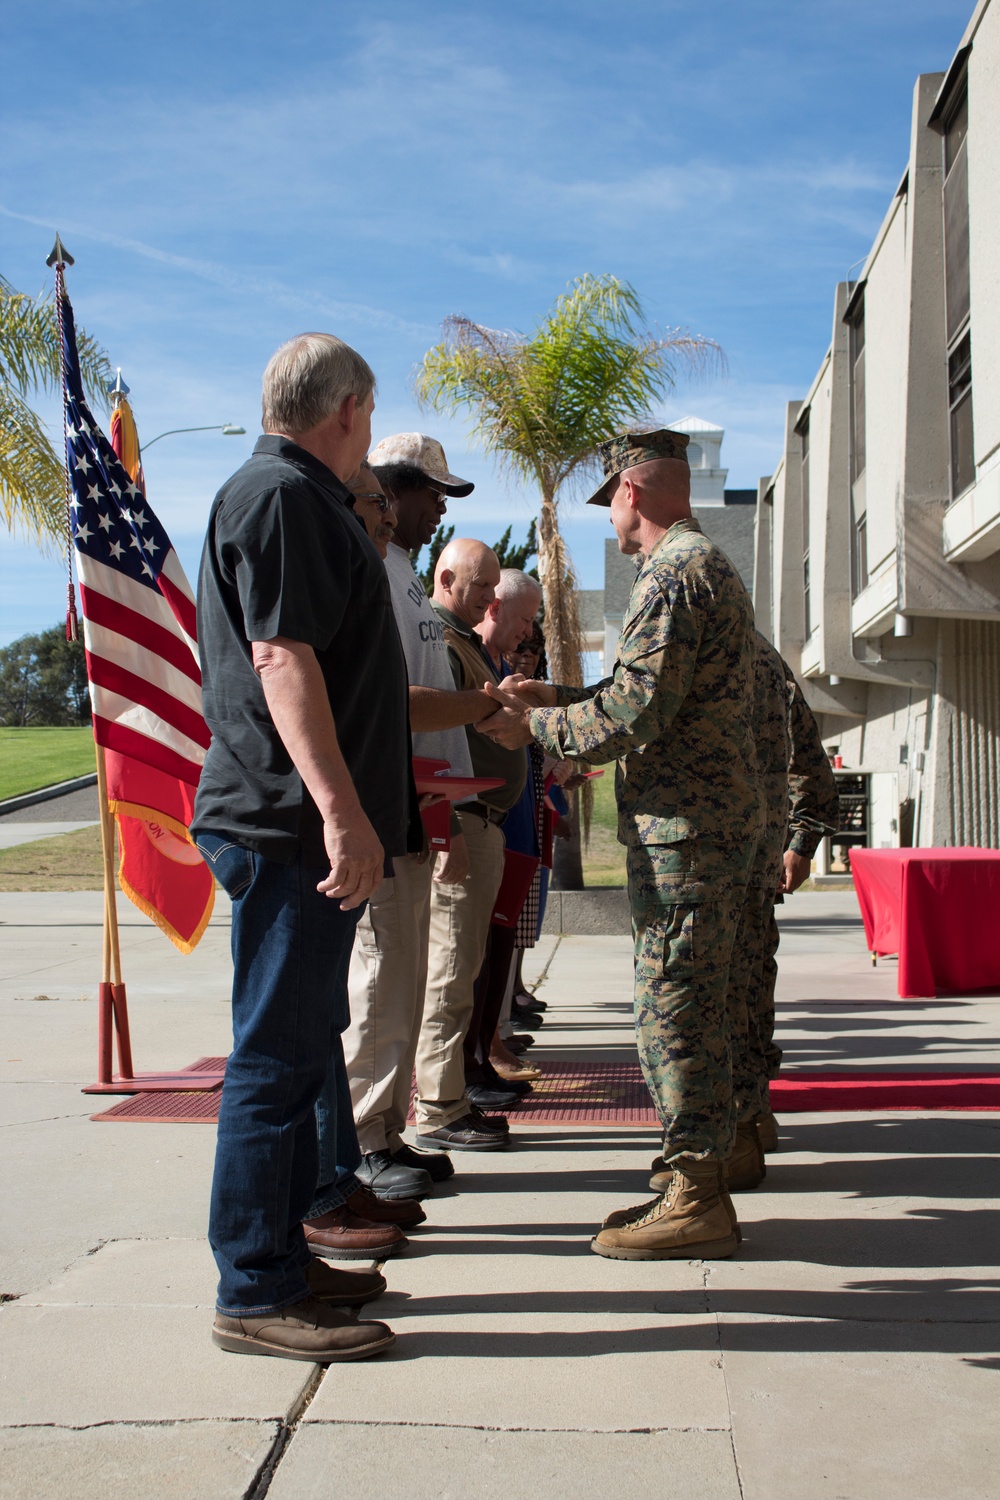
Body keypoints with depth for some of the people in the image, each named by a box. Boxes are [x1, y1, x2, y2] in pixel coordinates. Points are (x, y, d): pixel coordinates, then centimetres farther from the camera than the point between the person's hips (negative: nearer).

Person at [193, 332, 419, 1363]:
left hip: (299, 828, 11)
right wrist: (339, 808, -27)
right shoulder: (286, 496, -11)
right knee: (280, 1055, -5)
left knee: (302, 1045, 15)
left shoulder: (289, 497, 22)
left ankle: (281, 1253, 25)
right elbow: (281, 658, -22)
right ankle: (256, 1294, 3)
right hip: (292, 828, -11)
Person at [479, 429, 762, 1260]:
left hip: (682, 827, -10)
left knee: (673, 1012, -5)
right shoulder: (712, 567, 19)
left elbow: (630, 718, -21)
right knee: (692, 1010, 14)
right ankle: (698, 1184, 22)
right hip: (717, 818, 10)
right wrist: (554, 697, 19)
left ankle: (698, 1205, 3)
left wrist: (532, 726, -6)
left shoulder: (672, 576, -15)